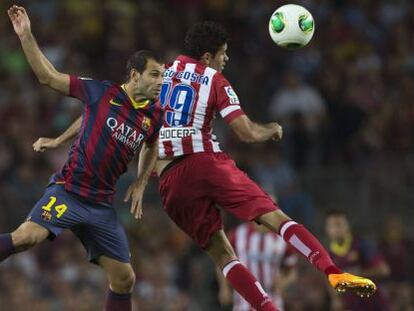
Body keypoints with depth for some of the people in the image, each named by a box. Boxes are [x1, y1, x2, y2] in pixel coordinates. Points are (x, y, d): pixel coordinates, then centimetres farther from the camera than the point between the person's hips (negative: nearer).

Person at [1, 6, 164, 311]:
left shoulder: (155, 115, 8)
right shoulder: (102, 92, -5)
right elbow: (48, 76, -1)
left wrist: (140, 184, 18)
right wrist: (25, 36, -10)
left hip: (102, 205, 5)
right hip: (68, 191, -5)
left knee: (124, 279, 3)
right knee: (26, 236, -29)